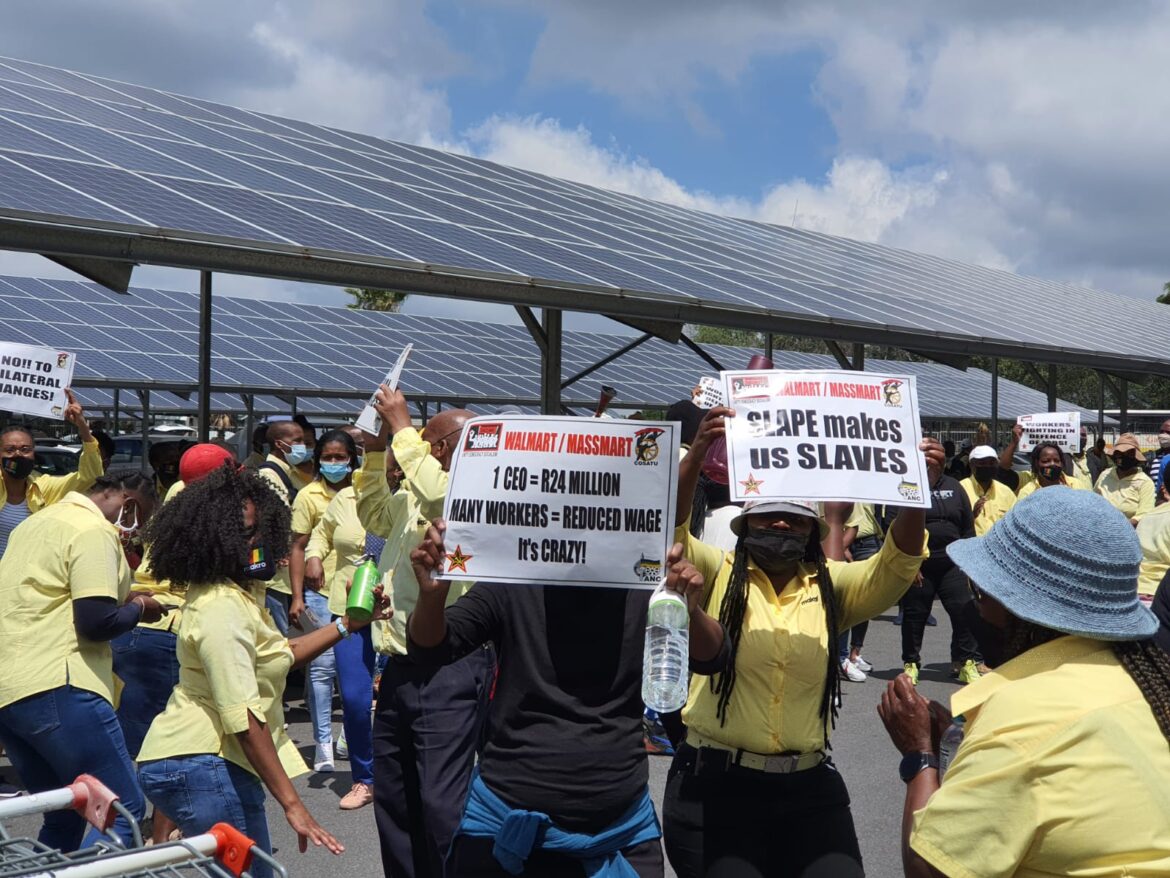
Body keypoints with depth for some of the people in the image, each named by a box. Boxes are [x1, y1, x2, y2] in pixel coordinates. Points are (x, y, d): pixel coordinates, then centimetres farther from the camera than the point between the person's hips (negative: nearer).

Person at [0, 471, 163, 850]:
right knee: (125, 809, -4)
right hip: (53, 687, -10)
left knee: (64, 818, 17)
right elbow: (96, 621, -17)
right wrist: (138, 608, 2)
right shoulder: (94, 532, -9)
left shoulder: (40, 521, 21)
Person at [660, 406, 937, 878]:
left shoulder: (832, 586, 4)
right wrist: (697, 452, -32)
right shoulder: (717, 574, -2)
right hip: (716, 781, -2)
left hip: (808, 786, 3)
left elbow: (899, 560, -7)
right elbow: (669, 528, -17)